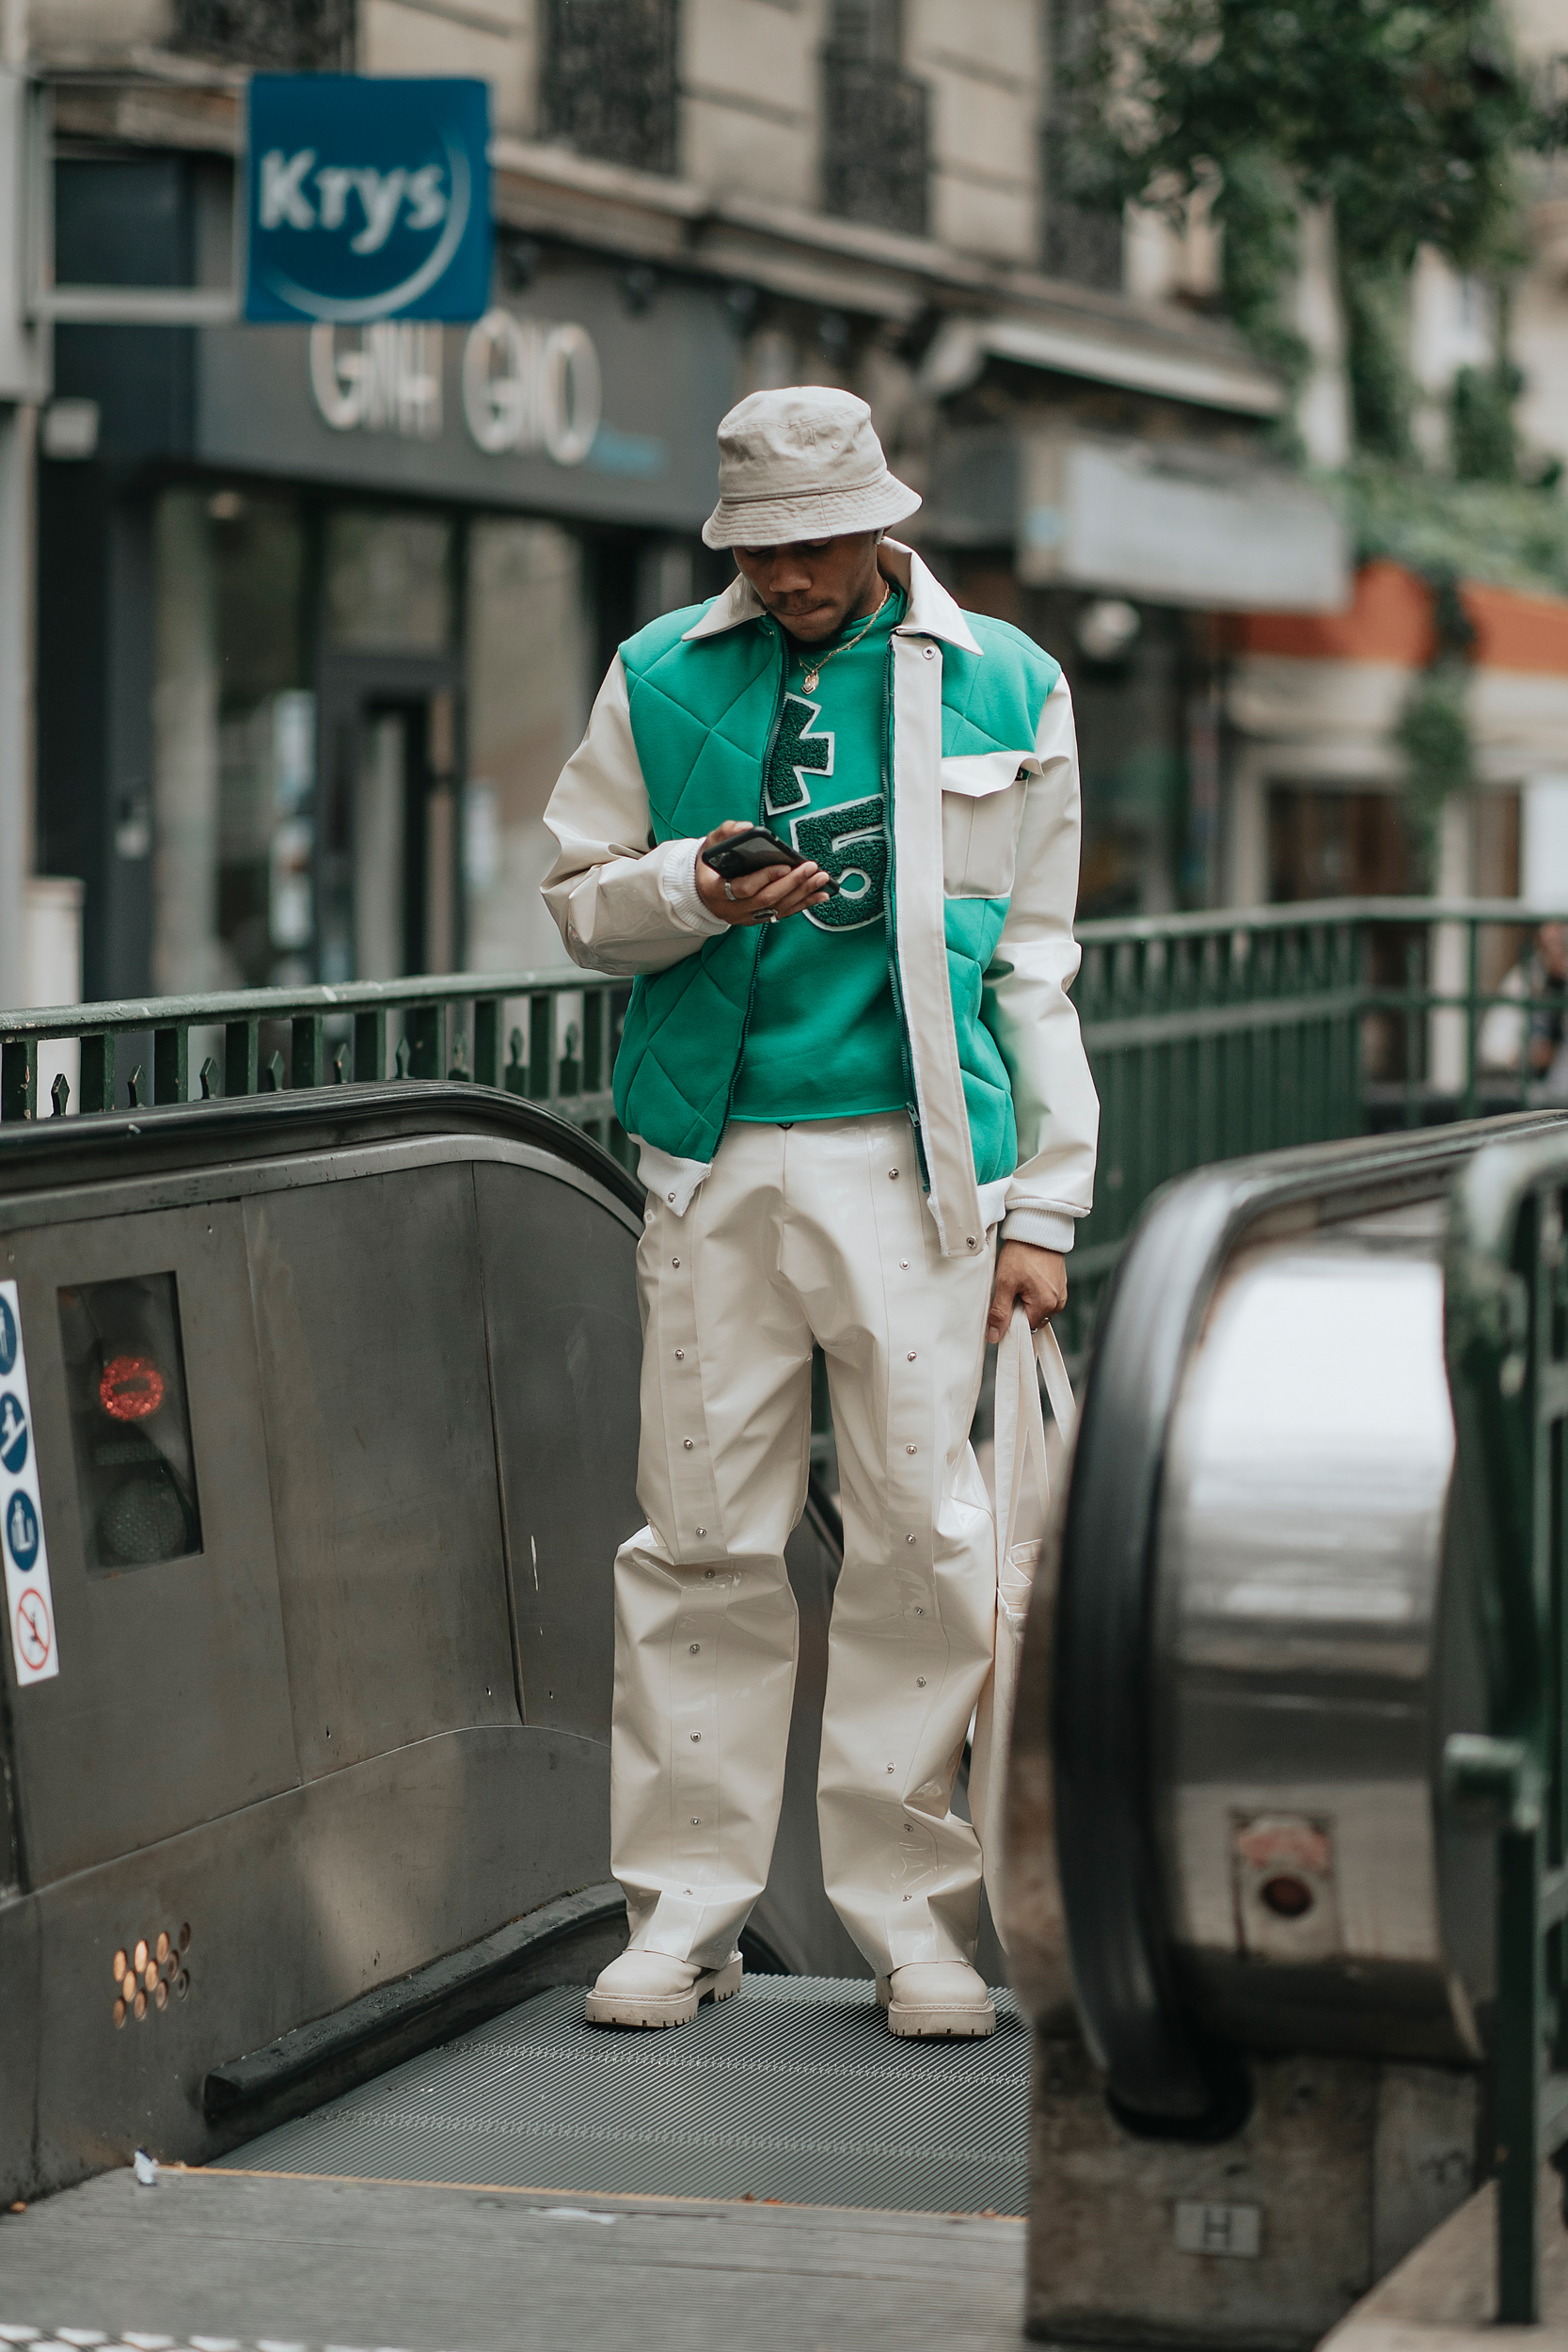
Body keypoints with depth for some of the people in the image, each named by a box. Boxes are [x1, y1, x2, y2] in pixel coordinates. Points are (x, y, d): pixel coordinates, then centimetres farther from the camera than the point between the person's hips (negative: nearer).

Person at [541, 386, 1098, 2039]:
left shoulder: (1002, 688, 8)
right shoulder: (661, 679, 9)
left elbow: (1035, 964, 10)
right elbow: (580, 900, 14)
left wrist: (1045, 1205, 5)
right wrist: (694, 893, -9)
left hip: (912, 1156, -1)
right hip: (716, 1157, 1)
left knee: (919, 1535, -2)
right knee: (702, 1533, 0)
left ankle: (911, 1915, 8)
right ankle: (686, 1907, 10)